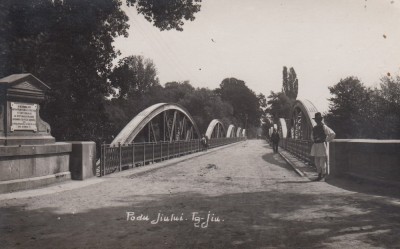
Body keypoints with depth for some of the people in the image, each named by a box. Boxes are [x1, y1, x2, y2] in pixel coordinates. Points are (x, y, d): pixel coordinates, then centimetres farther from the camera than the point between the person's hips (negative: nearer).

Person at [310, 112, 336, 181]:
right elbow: (312, 136, 32)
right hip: (315, 146, 7)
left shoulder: (324, 127, -8)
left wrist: (327, 141, -6)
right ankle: (319, 175, 15)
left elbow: (333, 134, -11)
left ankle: (324, 174, 8)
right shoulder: (315, 127, 13)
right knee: (317, 162, 8)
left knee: (322, 161, -5)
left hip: (322, 145, -7)